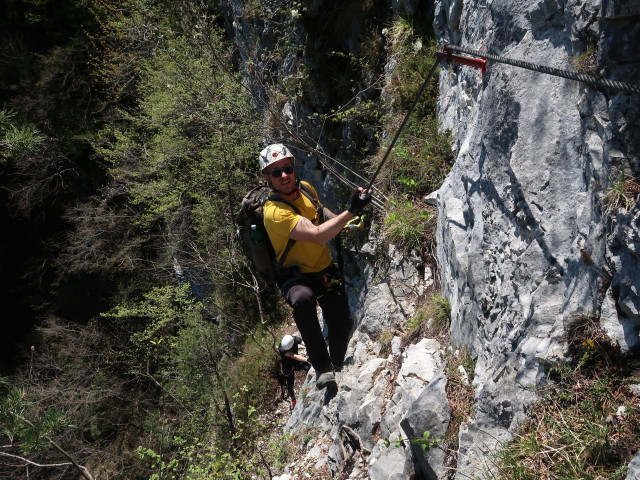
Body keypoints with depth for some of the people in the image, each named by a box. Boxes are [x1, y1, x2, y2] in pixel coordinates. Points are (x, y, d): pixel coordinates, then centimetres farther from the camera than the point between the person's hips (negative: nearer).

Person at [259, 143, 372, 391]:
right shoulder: (274, 212, -28)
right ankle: (323, 369, -28)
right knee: (303, 299, -39)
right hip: (296, 277, -7)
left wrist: (342, 222, 6)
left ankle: (336, 367, 34)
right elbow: (318, 235, -38)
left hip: (326, 271, 7)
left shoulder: (305, 188, -5)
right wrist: (351, 211, -40)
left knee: (341, 323, 2)